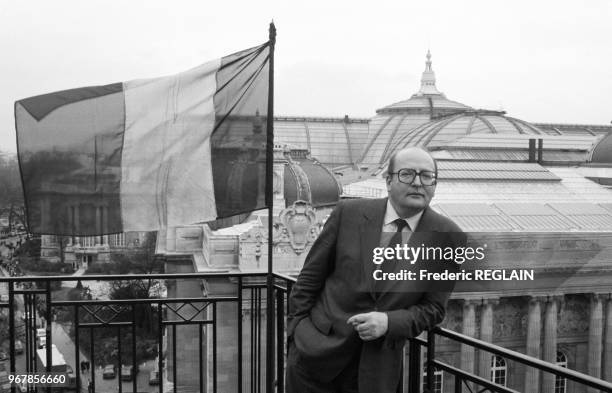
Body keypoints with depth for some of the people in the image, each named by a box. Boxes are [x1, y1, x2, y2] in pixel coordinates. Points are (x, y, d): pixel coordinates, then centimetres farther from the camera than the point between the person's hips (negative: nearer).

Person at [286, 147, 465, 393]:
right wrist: (296, 327, 2)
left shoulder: (447, 238, -7)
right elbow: (310, 277, 3)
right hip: (316, 350, 0)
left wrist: (388, 322, -17)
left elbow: (433, 308, -2)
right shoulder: (348, 213, -5)